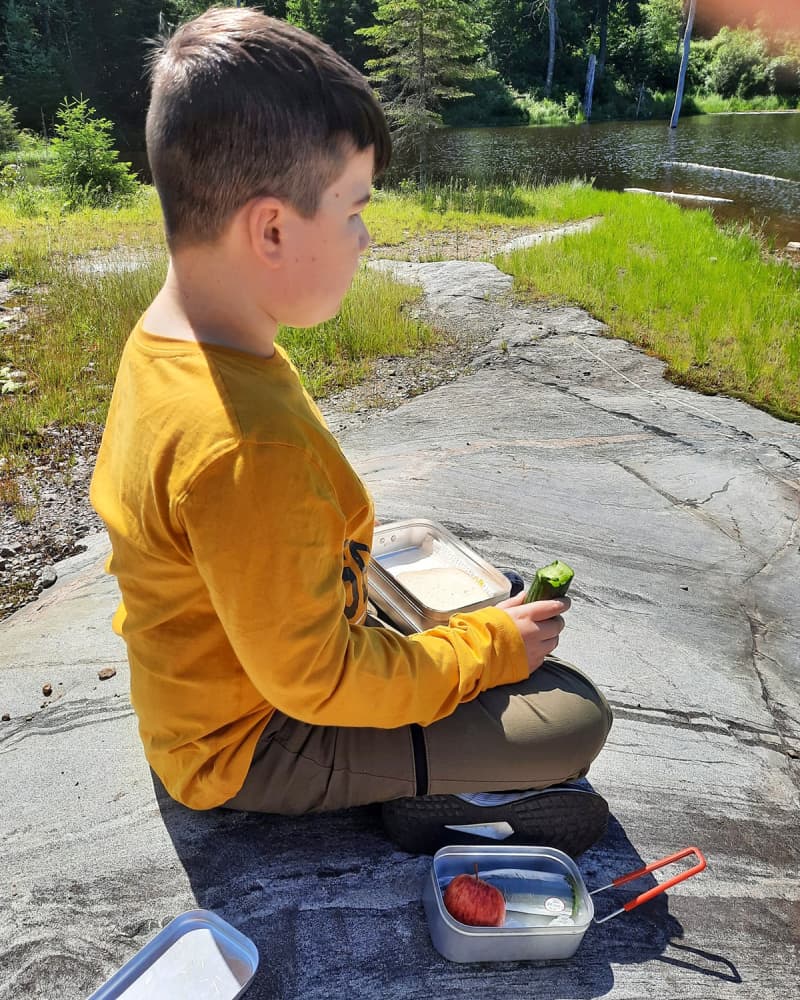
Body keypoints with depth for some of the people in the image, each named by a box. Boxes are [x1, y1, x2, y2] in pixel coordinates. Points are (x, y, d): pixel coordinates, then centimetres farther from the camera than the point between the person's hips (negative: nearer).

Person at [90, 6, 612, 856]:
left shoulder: (160, 338, -6)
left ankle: (430, 777, 15)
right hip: (252, 745, -9)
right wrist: (488, 649, -14)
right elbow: (314, 679, -29)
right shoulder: (250, 445, -38)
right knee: (575, 715, -11)